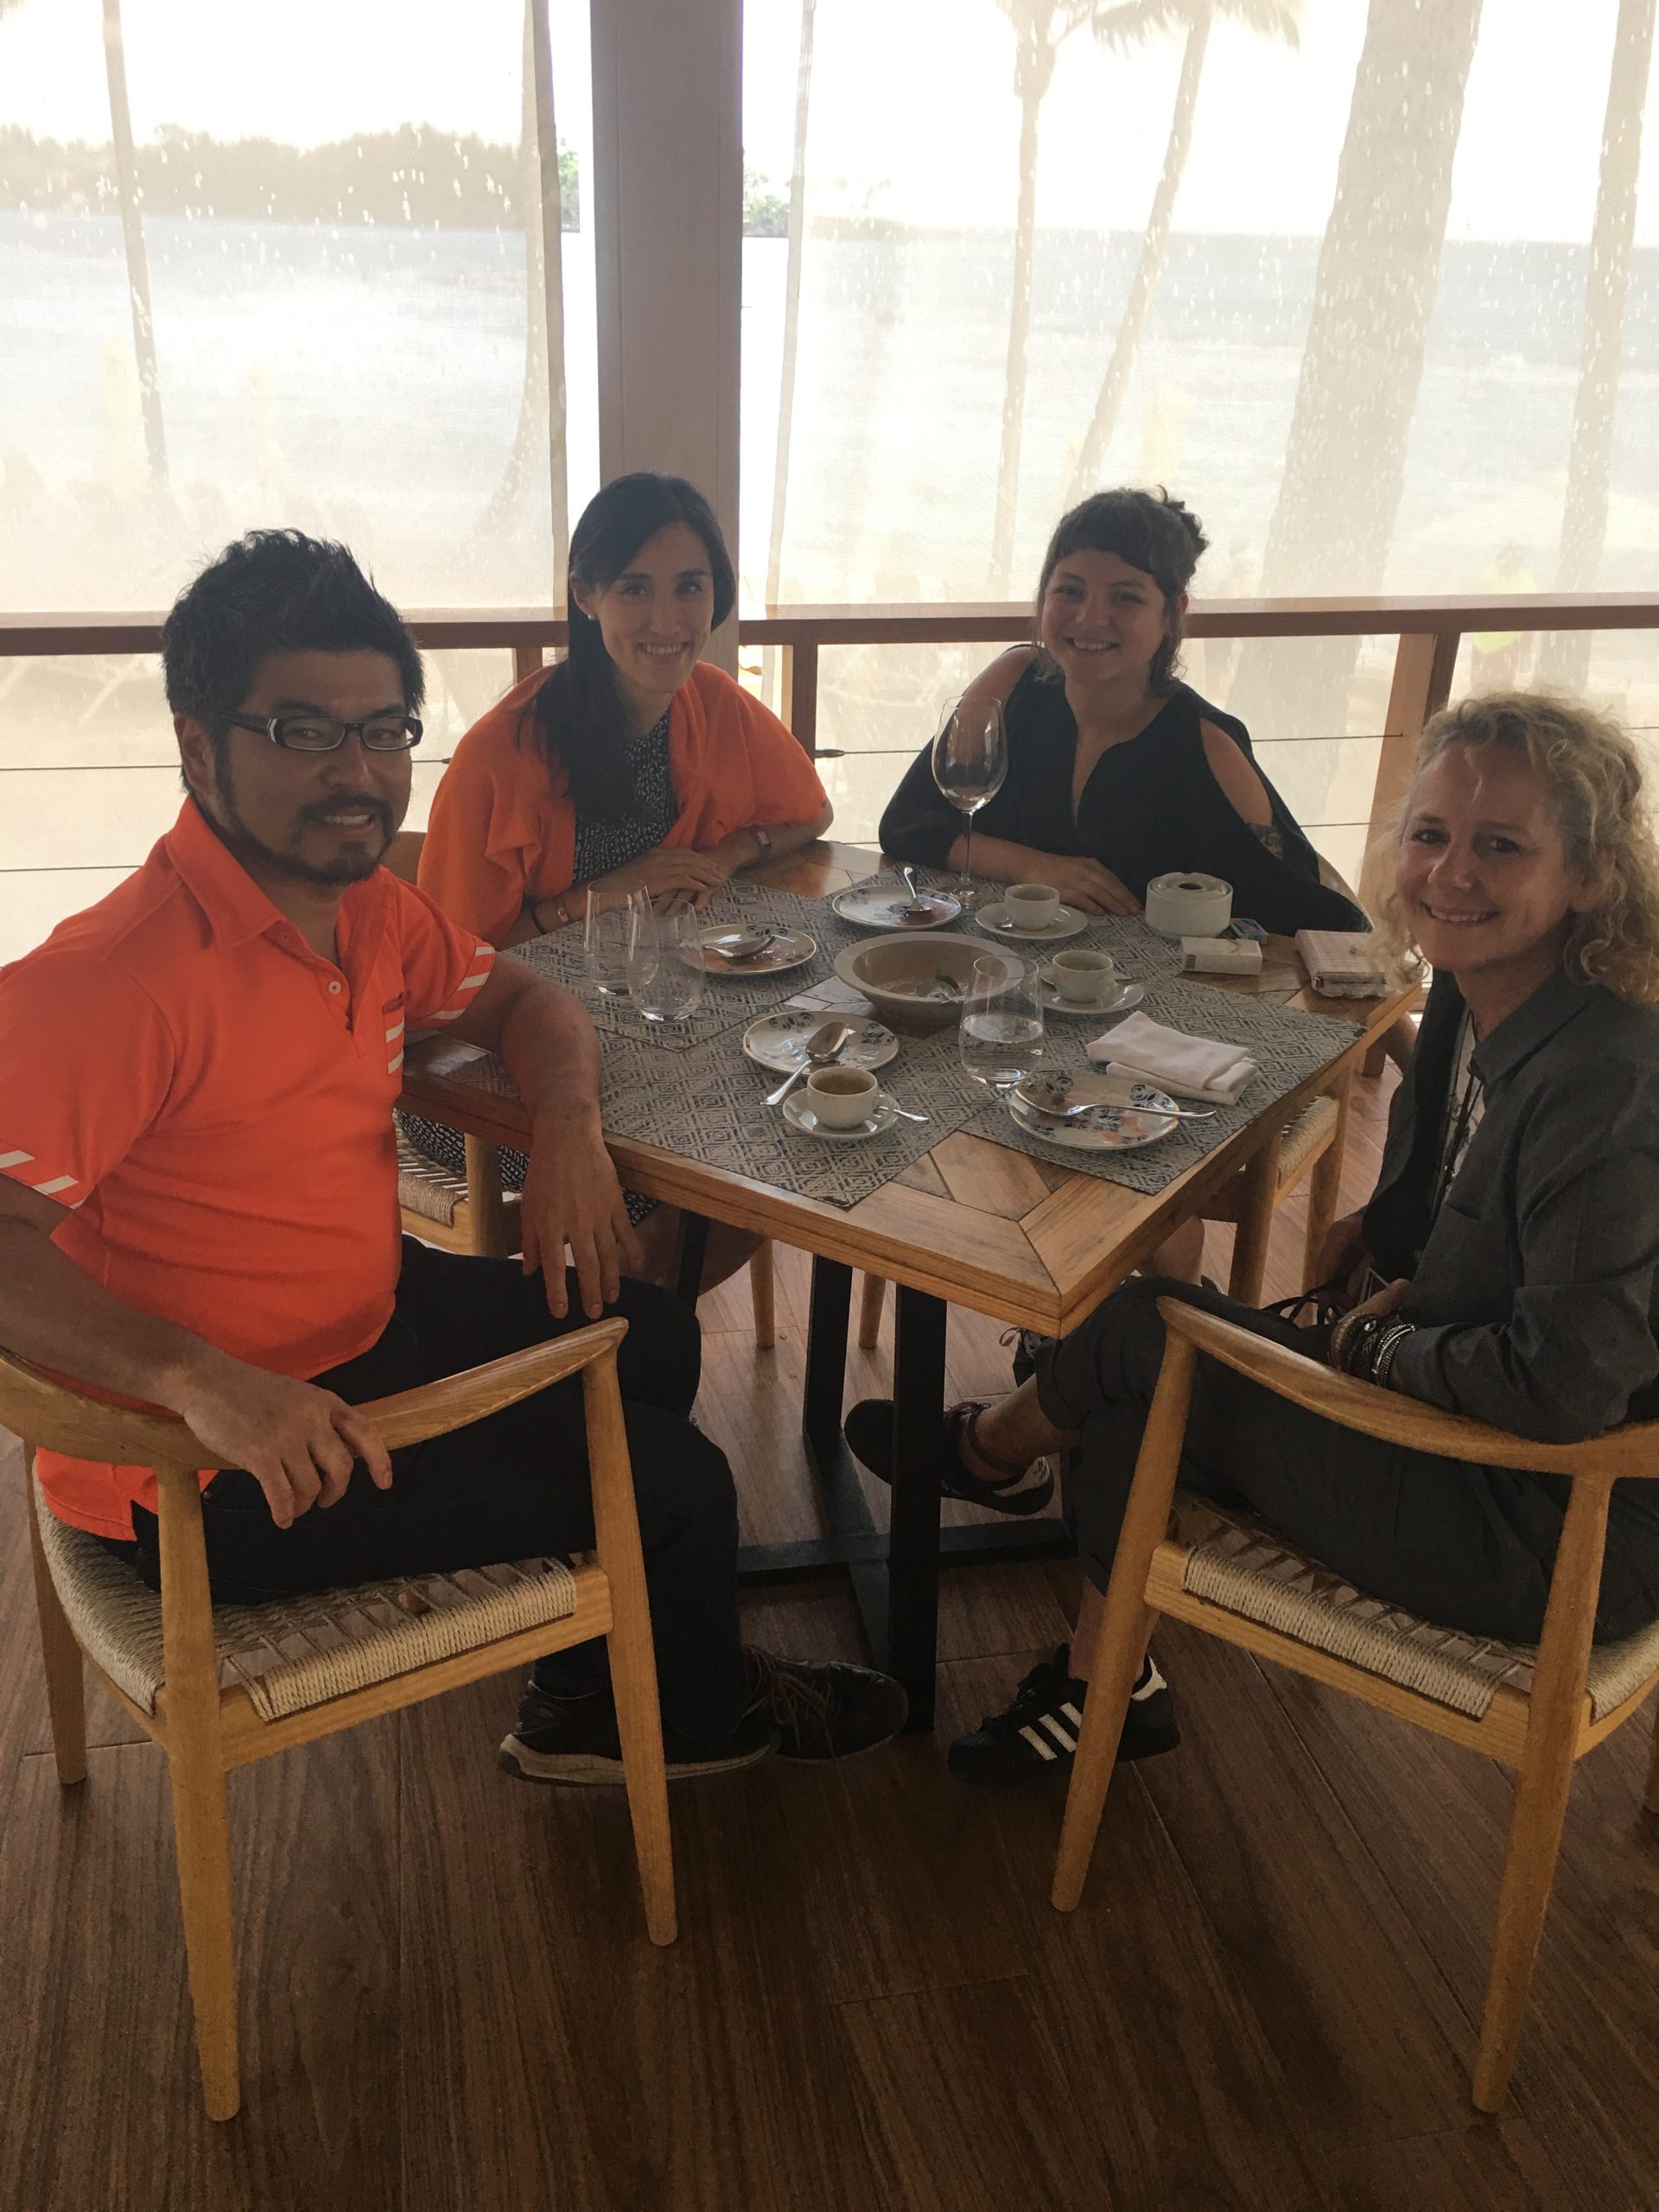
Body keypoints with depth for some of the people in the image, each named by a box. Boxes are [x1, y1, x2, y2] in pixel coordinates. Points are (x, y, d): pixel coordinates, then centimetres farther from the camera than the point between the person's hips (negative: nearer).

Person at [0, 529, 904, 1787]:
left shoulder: (368, 910, -2)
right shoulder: (118, 976, -30)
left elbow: (521, 999, 13)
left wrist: (568, 1121, -8)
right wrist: (203, 1381, -46)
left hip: (370, 1317, 9)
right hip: (212, 1483, -9)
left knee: (648, 1341, 20)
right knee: (676, 1484, -2)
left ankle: (594, 1695, 39)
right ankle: (686, 1715, 35)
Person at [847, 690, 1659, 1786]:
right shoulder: (1474, 996, -2)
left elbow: (1562, 1384, -30)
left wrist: (1373, 1344, -15)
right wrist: (1384, 1233, 0)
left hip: (1564, 1531, -8)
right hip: (1465, 1412, 8)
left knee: (1145, 1329, -6)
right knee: (1136, 1387, 3)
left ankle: (987, 1446, 27)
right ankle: (1104, 1685, 21)